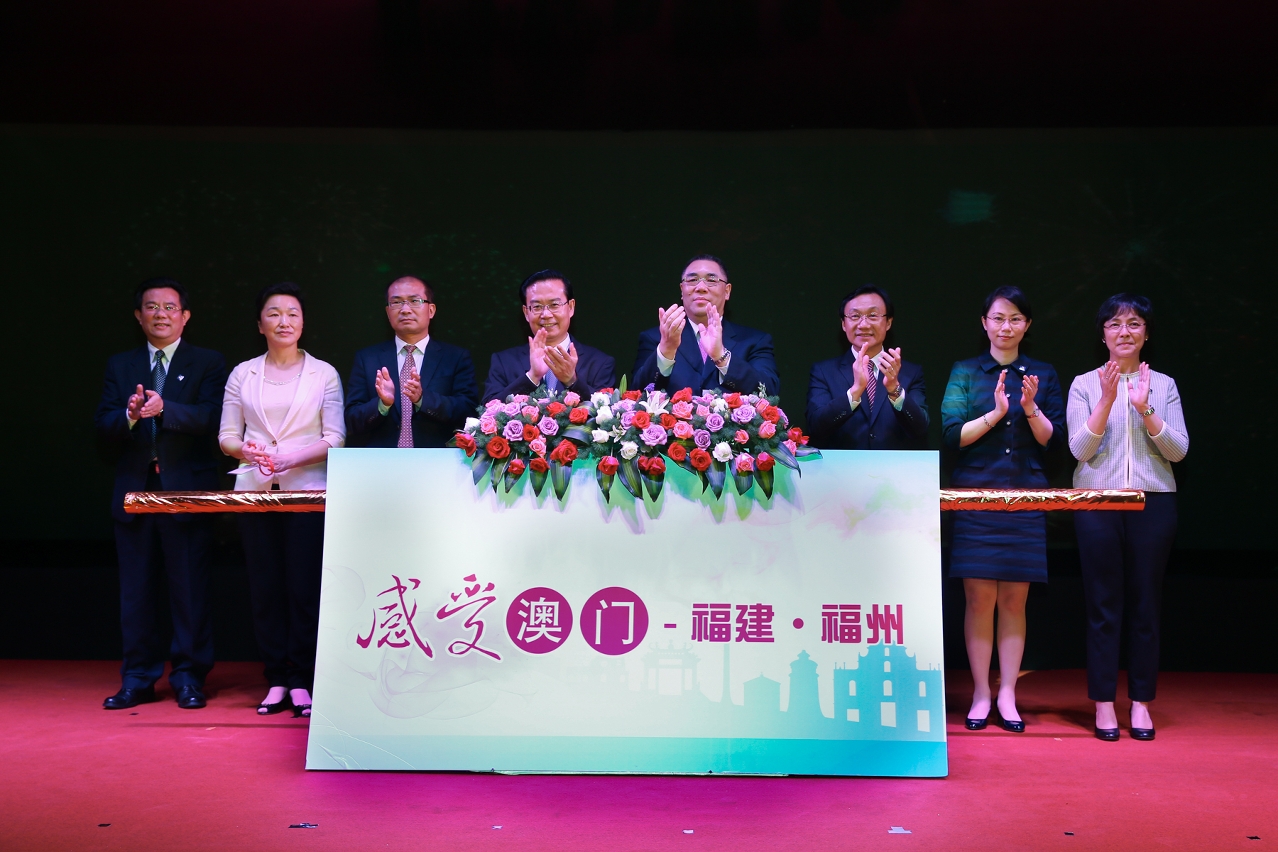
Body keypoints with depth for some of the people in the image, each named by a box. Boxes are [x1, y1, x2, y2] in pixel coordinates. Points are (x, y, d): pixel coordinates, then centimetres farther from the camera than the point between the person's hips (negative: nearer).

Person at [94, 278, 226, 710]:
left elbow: (211, 418, -11)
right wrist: (130, 414, -17)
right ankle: (138, 679, 16)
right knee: (136, 591, 8)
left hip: (187, 492, -3)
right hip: (134, 492, 3)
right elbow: (103, 427, 5)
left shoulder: (208, 364, 4)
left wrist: (163, 408, -26)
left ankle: (189, 678, 9)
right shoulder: (119, 366, 14)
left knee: (190, 590, 0)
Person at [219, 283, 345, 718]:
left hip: (307, 490, -2)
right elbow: (227, 436, 10)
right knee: (265, 587, 3)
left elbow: (335, 438, -1)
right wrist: (246, 450, -13)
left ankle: (302, 682, 4)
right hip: (255, 491, 2)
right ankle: (277, 681, 11)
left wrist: (291, 458, -16)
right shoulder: (242, 374, 11)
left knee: (305, 588, -4)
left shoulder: (323, 373, 5)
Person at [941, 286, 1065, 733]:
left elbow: (1054, 440, 6)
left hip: (1026, 499, 1)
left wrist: (1031, 409, -10)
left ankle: (1007, 695, 11)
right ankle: (980, 695, 9)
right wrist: (996, 413, -13)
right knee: (979, 598, -1)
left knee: (1014, 599, 3)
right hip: (975, 497, -1)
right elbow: (952, 435, -2)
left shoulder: (1043, 374, 11)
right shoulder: (965, 372, 6)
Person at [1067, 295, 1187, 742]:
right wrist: (1107, 401, -14)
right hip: (1097, 502, -1)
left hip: (1153, 503, 1)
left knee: (1145, 604, 4)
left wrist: (1144, 409, -13)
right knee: (1103, 605, 1)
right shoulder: (1085, 384, 5)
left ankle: (1141, 702, 14)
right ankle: (1104, 703, 8)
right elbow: (1079, 449, -3)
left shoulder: (1163, 385, 9)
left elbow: (1178, 450, 1)